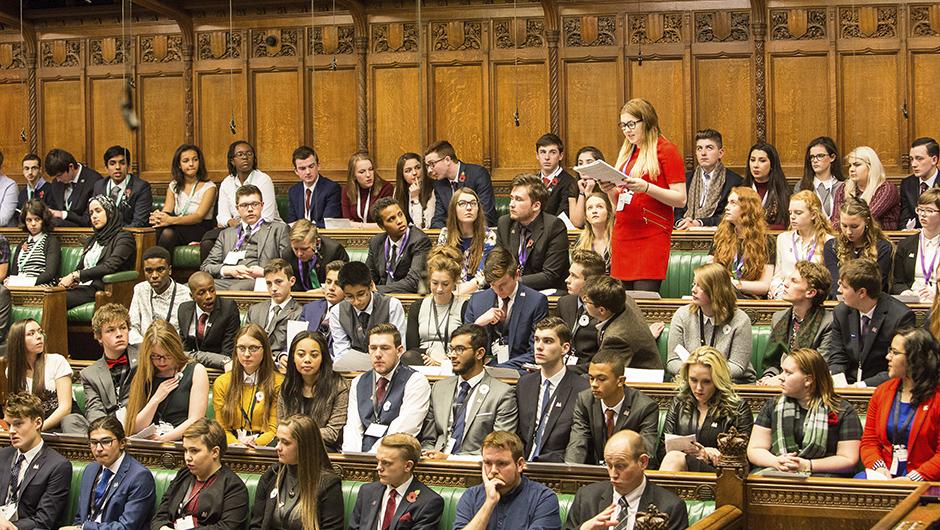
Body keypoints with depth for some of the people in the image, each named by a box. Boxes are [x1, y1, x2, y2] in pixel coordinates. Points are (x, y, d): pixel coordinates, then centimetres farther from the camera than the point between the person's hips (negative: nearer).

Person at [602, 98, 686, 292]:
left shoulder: (665, 150, -2)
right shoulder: (626, 153, 18)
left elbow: (681, 199, -8)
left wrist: (645, 187, -20)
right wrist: (609, 190, 0)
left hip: (652, 236, -6)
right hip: (623, 235, 6)